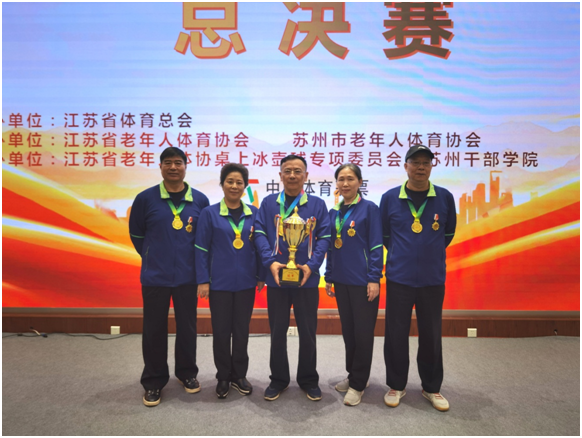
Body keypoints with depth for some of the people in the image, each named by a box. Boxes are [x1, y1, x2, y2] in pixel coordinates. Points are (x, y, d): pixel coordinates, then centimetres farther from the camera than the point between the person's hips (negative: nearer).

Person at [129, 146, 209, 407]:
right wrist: (151, 256, 8)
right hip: (155, 277, -1)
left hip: (187, 277, 1)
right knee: (154, 330, 9)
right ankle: (153, 381, 26)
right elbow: (136, 233, 8)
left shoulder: (200, 200, -1)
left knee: (187, 327, 13)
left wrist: (197, 262, 5)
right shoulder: (145, 198, -4)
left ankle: (187, 373, 33)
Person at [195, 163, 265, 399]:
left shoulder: (253, 213, 3)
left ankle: (239, 375, 29)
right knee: (221, 331, 8)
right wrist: (202, 280, -8)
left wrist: (262, 276, 5)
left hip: (246, 282, 2)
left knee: (242, 331, 12)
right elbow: (201, 249, -4)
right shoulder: (209, 213, -3)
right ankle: (223, 377, 26)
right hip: (219, 282, -2)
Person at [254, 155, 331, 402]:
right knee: (277, 331, 12)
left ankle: (309, 379, 30)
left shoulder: (317, 205, 1)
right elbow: (260, 233, -3)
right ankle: (278, 379, 30)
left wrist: (312, 265, -14)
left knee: (308, 331, 11)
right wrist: (270, 262, -16)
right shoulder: (268, 203, 2)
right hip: (276, 278, 0)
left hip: (306, 279, 0)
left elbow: (325, 237, -2)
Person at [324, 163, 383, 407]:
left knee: (363, 332, 3)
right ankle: (353, 374, 32)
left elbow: (376, 246, -9)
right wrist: (329, 277, 11)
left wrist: (374, 279, -14)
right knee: (348, 330, 15)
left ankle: (358, 384, 17)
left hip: (363, 281, -5)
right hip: (341, 280, 6)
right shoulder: (333, 213, 10)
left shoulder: (369, 208, -6)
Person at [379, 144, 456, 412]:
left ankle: (432, 388, 30)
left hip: (433, 279, 1)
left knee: (431, 335, 11)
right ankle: (396, 386, 26)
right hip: (398, 278, -1)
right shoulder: (390, 198, -3)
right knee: (396, 334, 7)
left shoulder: (445, 197, -1)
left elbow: (449, 233, 13)